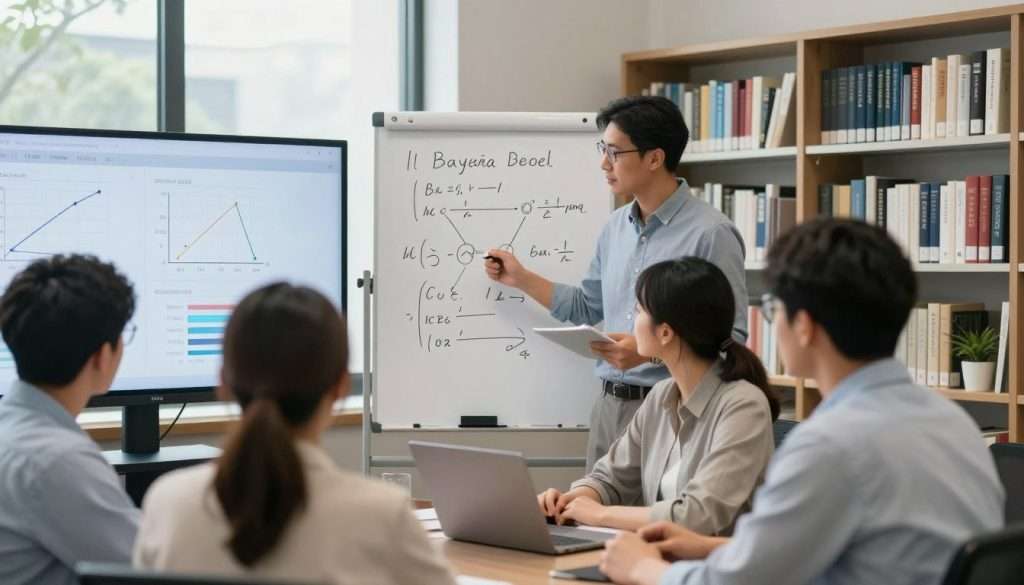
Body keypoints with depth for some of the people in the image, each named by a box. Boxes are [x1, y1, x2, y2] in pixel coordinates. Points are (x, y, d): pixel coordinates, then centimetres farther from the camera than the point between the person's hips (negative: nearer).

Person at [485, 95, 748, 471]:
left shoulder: (711, 234, -12)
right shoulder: (617, 226, 13)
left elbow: (731, 338, -15)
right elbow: (587, 307, 24)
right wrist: (521, 279, 18)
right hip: (608, 406, 7)